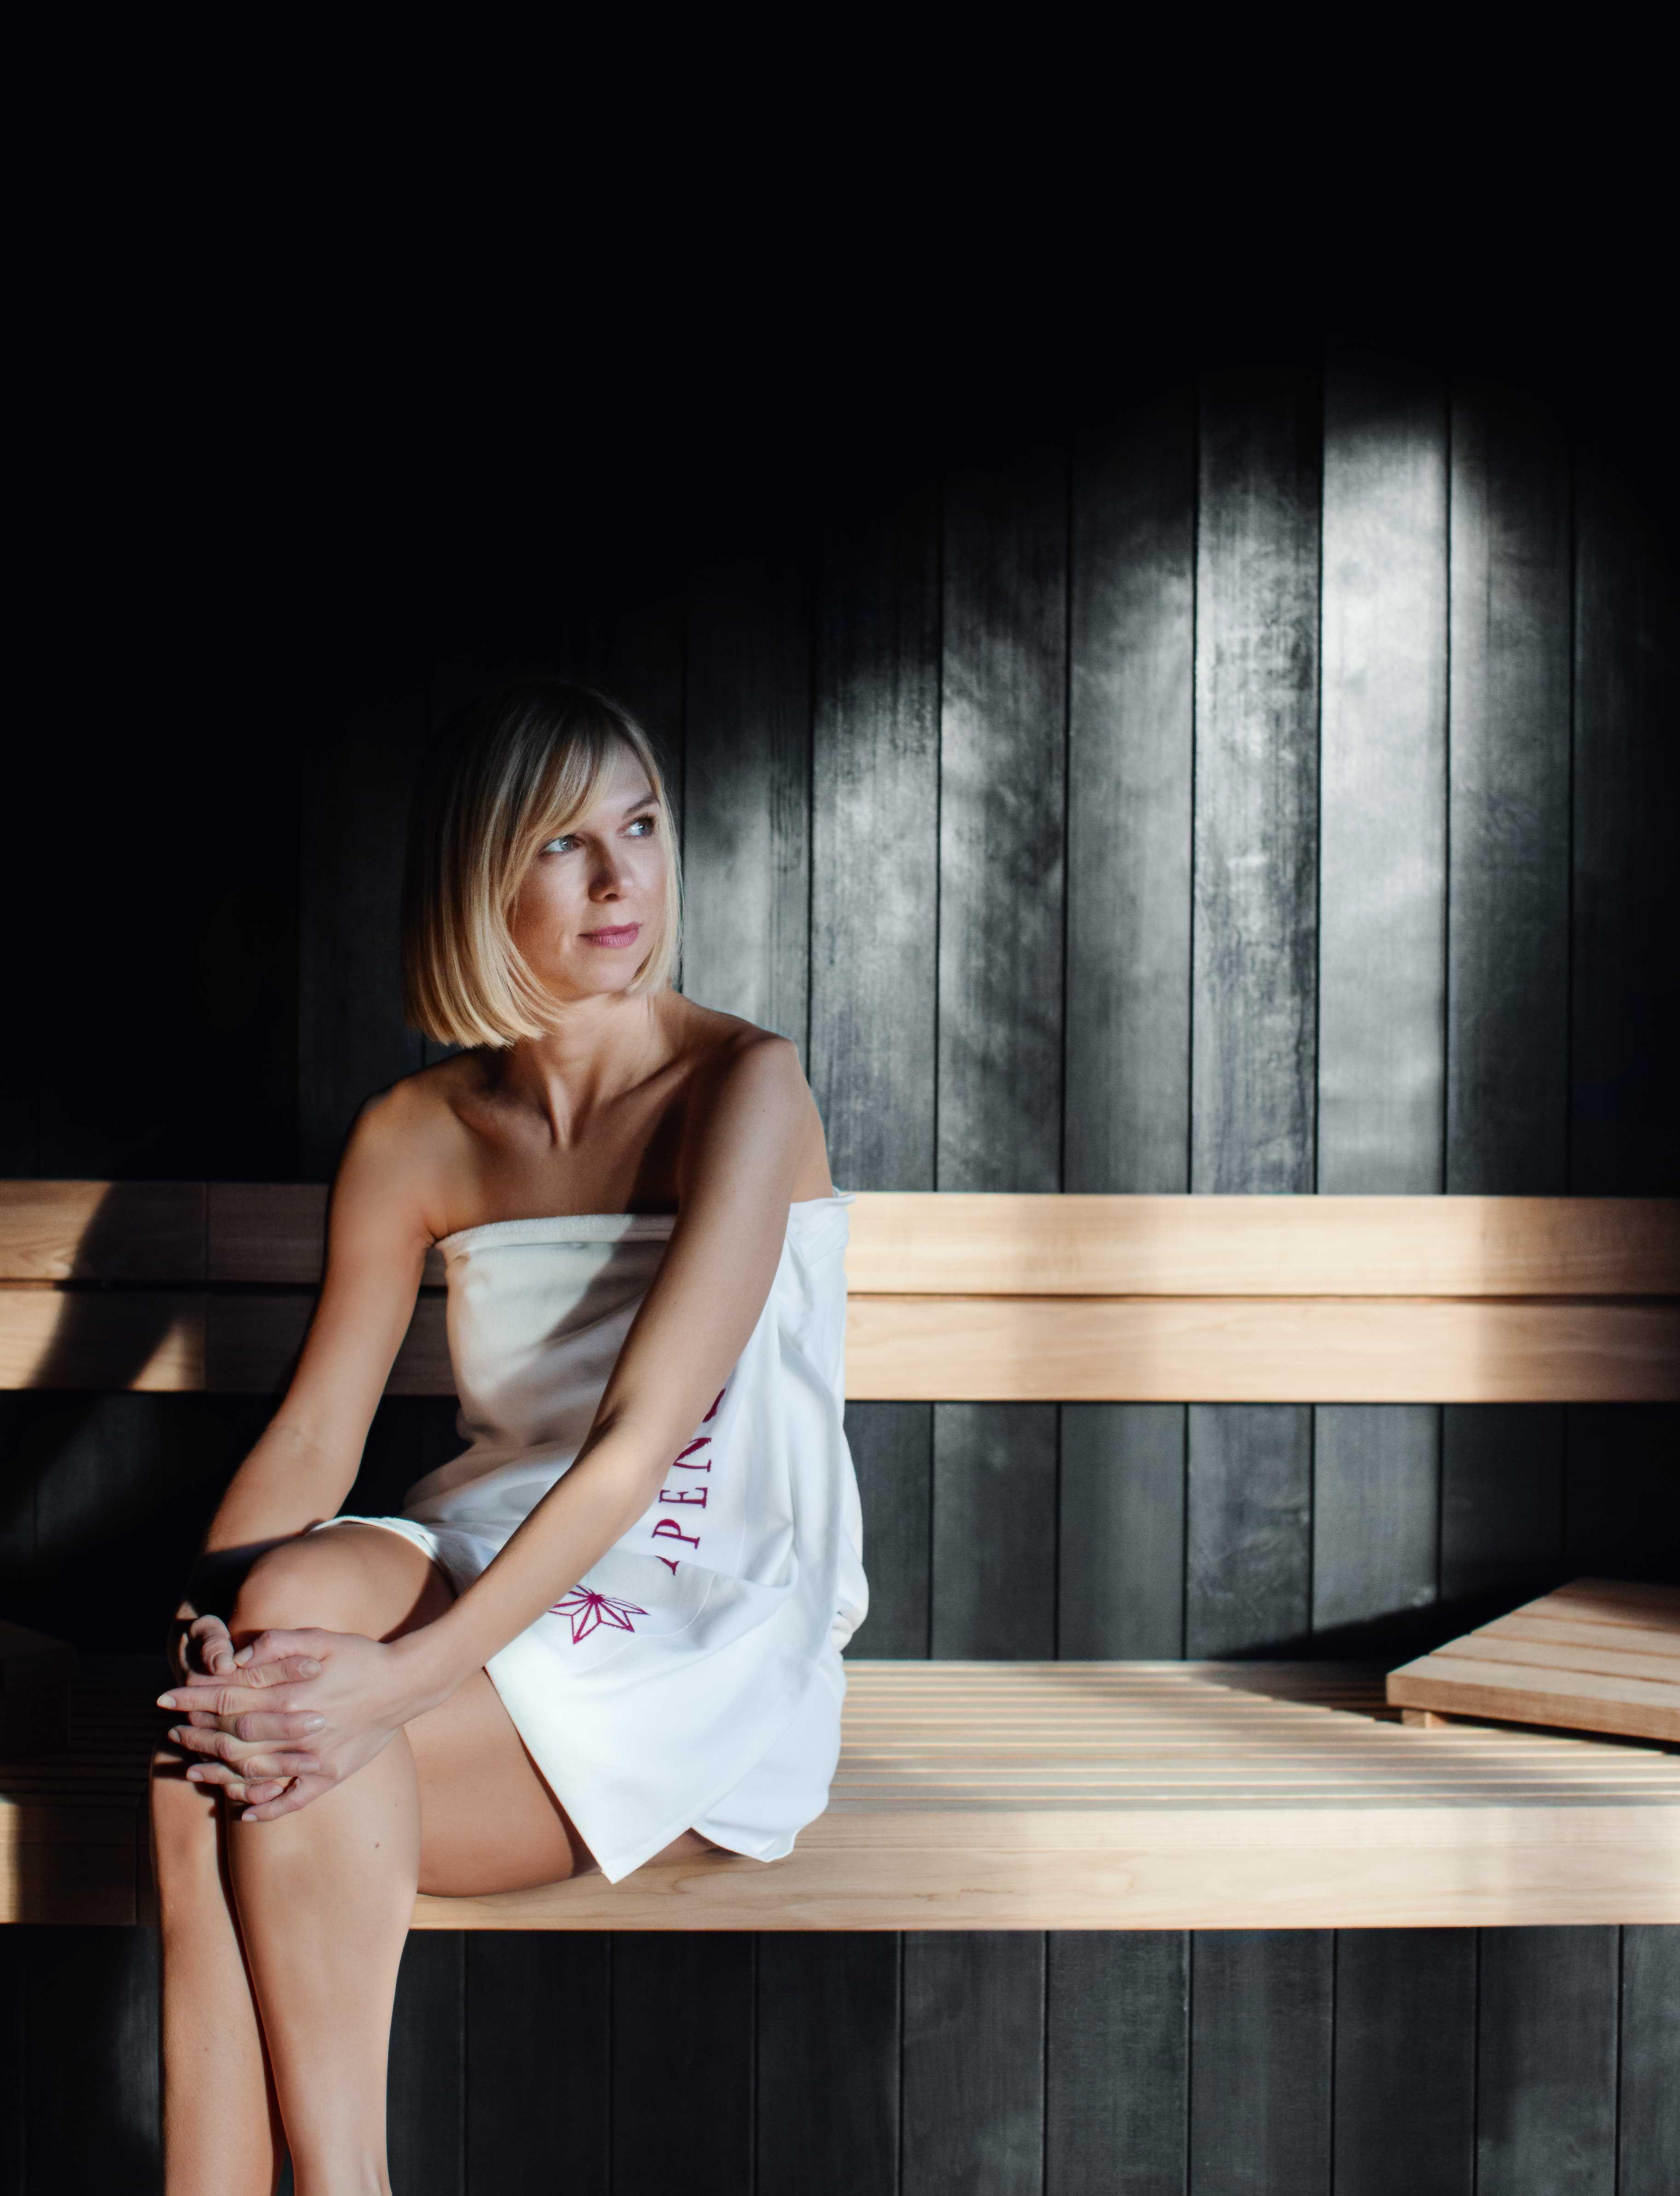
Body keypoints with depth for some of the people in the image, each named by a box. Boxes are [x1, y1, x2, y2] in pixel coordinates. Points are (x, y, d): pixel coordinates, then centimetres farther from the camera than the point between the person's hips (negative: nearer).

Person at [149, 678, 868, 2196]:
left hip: (713, 1648, -4)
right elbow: (312, 1437, 0)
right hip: (492, 1583, 4)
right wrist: (217, 1615, -22)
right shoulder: (417, 1135, 6)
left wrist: (400, 1678, -31)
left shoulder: (745, 1087, -11)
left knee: (279, 1745, -28)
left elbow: (641, 1440, -21)